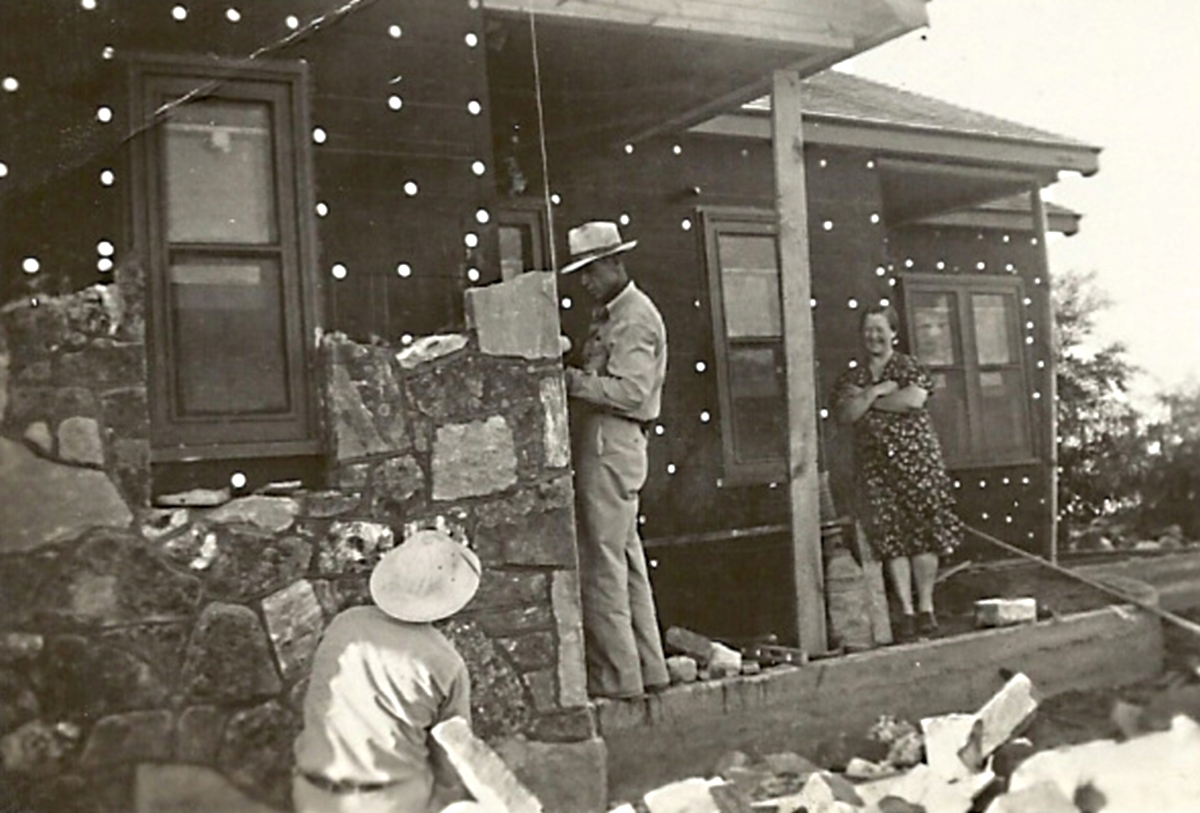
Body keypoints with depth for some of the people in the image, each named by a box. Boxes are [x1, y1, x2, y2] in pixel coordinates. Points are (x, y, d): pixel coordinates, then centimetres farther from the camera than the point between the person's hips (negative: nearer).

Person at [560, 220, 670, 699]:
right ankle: (648, 668, 21)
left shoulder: (635, 319, -10)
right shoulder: (608, 315, 20)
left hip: (612, 447, -10)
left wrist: (571, 380, -21)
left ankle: (616, 675, -1)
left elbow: (630, 391, -20)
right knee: (626, 558, 13)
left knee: (602, 561, -7)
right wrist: (569, 377, 3)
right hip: (603, 447, 10)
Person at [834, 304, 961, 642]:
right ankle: (906, 610, 6)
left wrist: (866, 400, -9)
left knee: (924, 533, -5)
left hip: (916, 458, -3)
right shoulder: (853, 376, 12)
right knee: (890, 537, 0)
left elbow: (914, 399, -16)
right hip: (874, 465, 3)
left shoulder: (909, 367, 3)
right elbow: (846, 415, -1)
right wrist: (875, 391, -12)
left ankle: (926, 607, 7)